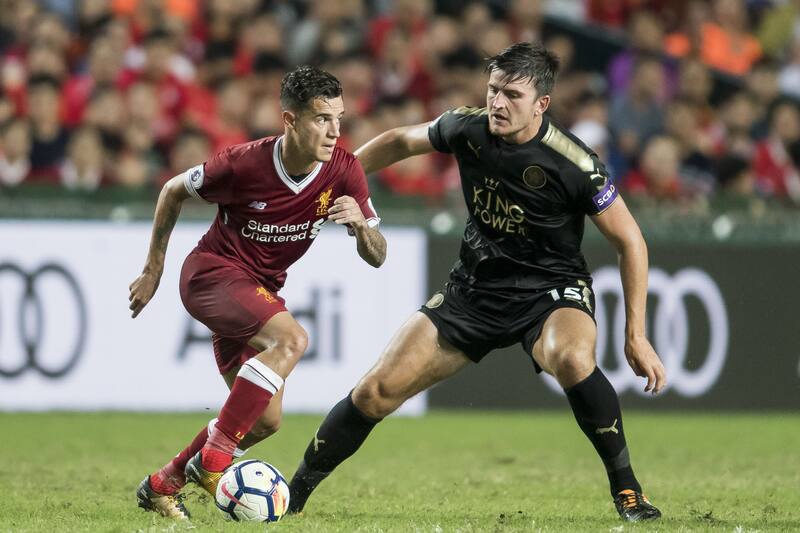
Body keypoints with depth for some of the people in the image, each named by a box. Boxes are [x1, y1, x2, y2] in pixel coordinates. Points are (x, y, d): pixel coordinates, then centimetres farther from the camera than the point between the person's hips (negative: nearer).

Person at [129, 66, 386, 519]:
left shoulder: (344, 172, -12)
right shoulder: (244, 164, -23)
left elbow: (376, 257, -7)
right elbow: (174, 191, -4)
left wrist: (361, 224, -31)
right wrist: (154, 269, 2)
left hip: (260, 289, 6)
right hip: (213, 272, -6)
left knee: (266, 421, 4)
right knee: (291, 338, -32)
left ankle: (162, 486, 21)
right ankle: (212, 458, -26)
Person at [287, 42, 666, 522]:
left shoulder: (573, 163, -22)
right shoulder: (468, 128, -10)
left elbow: (630, 241, -13)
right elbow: (400, 142, 12)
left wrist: (636, 335, -15)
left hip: (552, 290, -4)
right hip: (477, 287, 4)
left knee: (572, 359, -39)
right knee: (377, 391, -4)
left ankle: (627, 490, -23)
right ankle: (294, 494, 14)